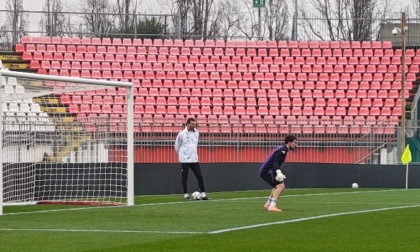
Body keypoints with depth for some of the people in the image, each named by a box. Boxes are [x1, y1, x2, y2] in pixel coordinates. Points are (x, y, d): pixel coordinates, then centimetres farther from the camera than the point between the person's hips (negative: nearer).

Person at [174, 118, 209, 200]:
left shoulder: (196, 133, 7)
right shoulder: (181, 134, -7)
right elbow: (177, 146, 4)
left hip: (194, 159, 4)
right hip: (185, 160, -4)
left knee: (199, 176, -4)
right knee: (184, 177, 1)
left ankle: (203, 194, -4)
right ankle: (186, 195, 11)